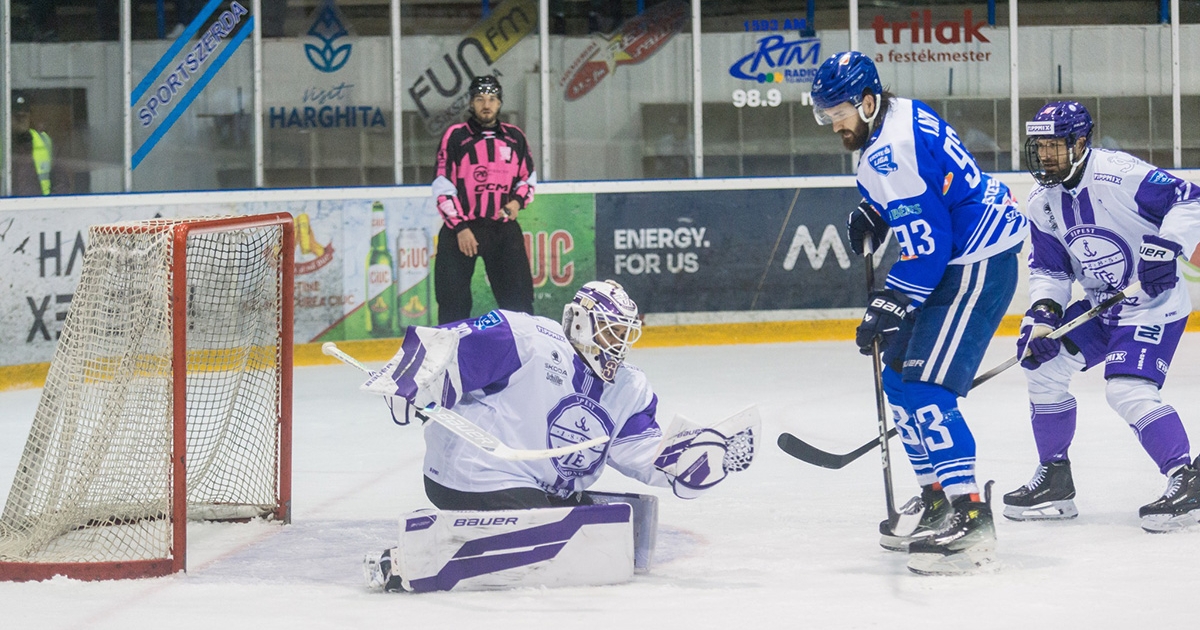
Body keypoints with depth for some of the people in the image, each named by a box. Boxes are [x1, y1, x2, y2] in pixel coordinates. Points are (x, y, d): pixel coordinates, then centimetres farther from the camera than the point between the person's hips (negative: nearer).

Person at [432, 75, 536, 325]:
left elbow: (528, 177, 19)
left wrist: (518, 201, -3)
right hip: (460, 229, -3)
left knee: (518, 299, 1)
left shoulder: (514, 137, 8)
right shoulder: (455, 136, -3)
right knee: (453, 303, -1)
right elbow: (443, 188, -5)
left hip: (503, 228, 3)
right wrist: (459, 228, -12)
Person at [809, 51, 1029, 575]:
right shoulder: (903, 116, 11)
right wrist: (872, 214, 14)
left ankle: (969, 516, -22)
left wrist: (888, 308, -21)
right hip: (962, 260, 11)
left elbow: (926, 244, -24)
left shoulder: (889, 152, -21)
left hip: (976, 269, -11)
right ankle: (936, 498, 24)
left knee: (924, 388, -17)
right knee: (899, 377, 16)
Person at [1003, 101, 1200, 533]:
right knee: (1044, 365, 2)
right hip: (1099, 306, 8)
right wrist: (1043, 312, -9)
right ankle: (1054, 478, 13)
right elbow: (1049, 268, 8)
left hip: (1154, 303, -8)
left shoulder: (1118, 174, -22)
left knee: (1128, 390, -23)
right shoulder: (1042, 204, 2)